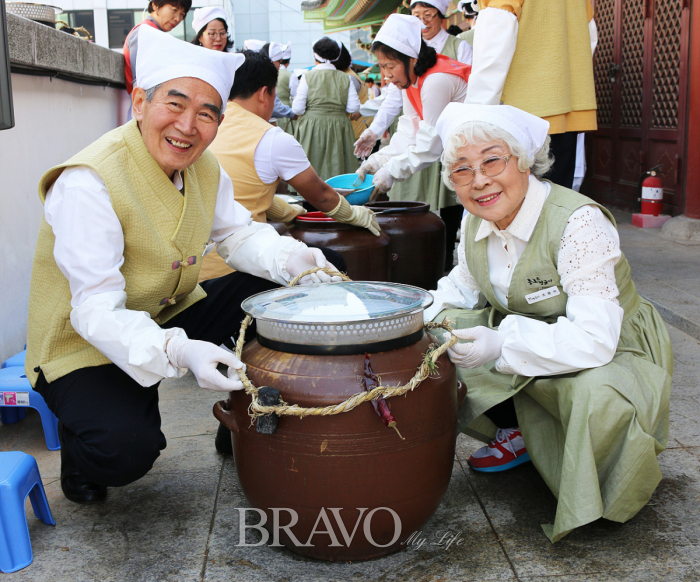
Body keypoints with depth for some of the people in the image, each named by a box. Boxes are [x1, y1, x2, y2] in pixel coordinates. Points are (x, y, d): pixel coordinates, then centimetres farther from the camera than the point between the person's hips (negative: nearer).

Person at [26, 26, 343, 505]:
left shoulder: (204, 166, -3)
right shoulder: (87, 183, -28)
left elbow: (237, 233, 4)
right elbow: (97, 309, -31)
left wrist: (287, 258, -19)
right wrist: (176, 351, -47)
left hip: (170, 317, 7)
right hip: (87, 346, -7)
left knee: (279, 291, -7)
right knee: (124, 452, -32)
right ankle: (81, 436, 7)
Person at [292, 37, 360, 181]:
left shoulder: (308, 76, -6)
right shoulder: (345, 78, 1)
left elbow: (297, 109, -9)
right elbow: (354, 108, -1)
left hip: (312, 127, -2)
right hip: (339, 129, 2)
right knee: (336, 167, 9)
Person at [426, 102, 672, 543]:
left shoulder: (579, 222, -30)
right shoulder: (477, 220, -7)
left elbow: (594, 339, -36)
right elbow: (462, 285, 11)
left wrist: (502, 344, -44)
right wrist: (426, 321, -10)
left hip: (616, 352, -6)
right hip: (528, 334, 7)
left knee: (598, 396, -39)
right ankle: (517, 432, 11)